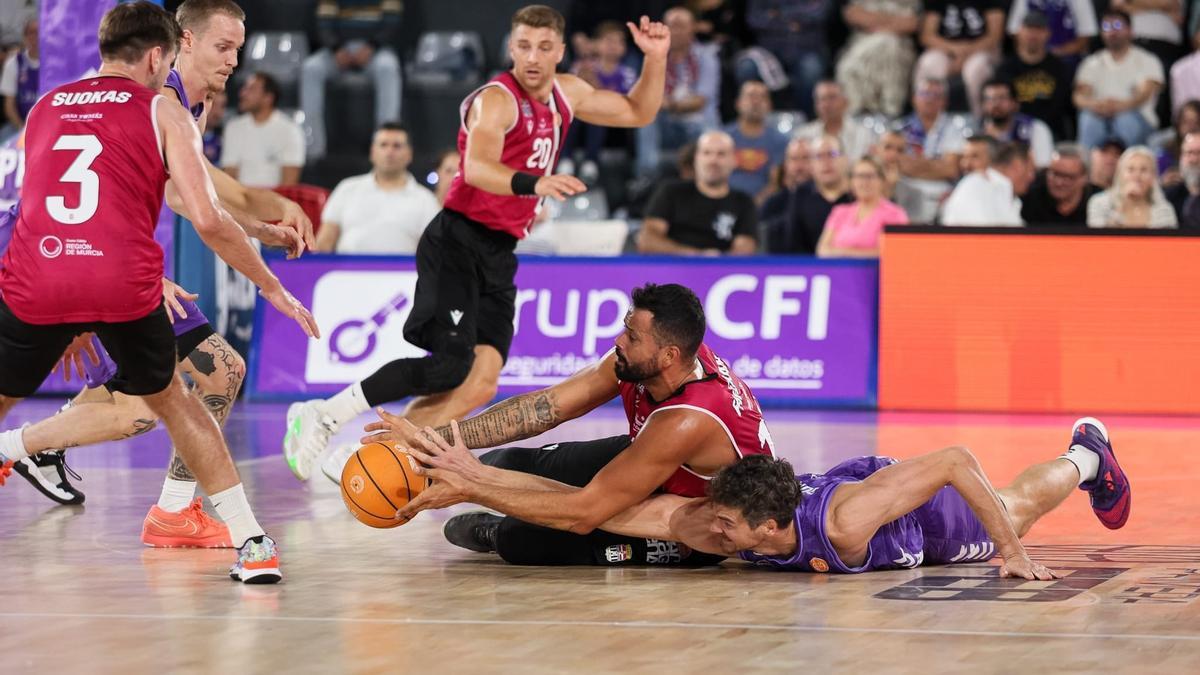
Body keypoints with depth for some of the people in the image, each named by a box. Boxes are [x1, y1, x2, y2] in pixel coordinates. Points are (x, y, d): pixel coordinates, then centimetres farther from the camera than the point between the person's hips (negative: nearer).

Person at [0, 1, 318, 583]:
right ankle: (252, 545, 18)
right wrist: (273, 289, 15)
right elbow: (209, 221, 3)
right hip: (123, 285, -1)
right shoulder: (164, 114, 12)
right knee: (170, 400, 24)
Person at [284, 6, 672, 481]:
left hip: (498, 254, 8)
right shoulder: (496, 100, -14)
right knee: (451, 366, -21)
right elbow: (476, 168, -32)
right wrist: (534, 183, -50)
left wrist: (655, 59, 9)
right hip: (458, 241, -8)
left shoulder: (565, 94, 12)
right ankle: (321, 416, -12)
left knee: (480, 386, -7)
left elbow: (637, 113, 26)